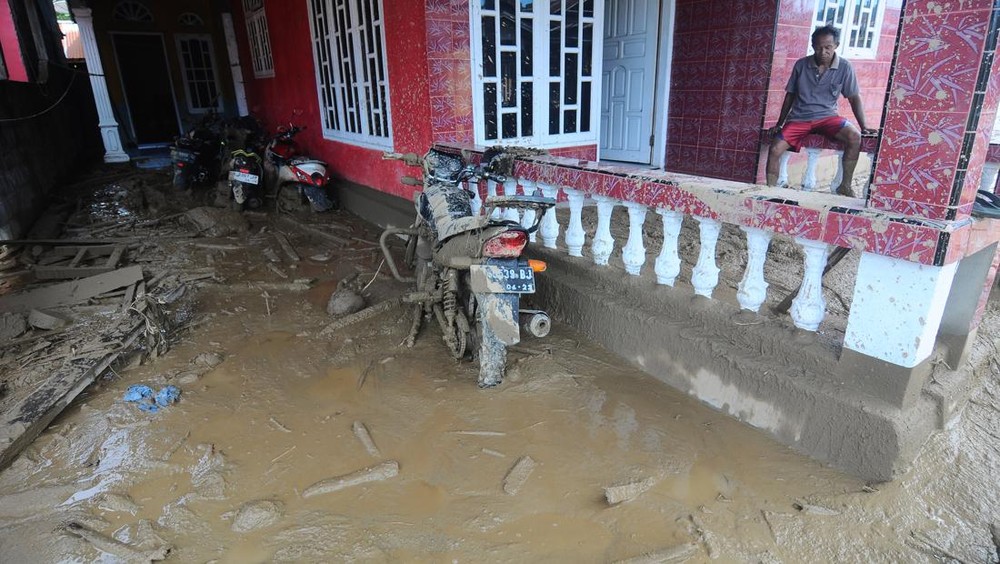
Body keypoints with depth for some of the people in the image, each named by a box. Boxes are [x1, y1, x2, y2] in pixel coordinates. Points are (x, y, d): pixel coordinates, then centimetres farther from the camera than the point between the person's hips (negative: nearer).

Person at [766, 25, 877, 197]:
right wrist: (779, 124, 8)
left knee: (854, 137, -27)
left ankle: (845, 186, -12)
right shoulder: (801, 65, 0)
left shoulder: (844, 67, -2)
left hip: (827, 116, 0)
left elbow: (854, 99, 3)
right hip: (799, 118, 1)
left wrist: (863, 127, -1)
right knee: (775, 149, -23)